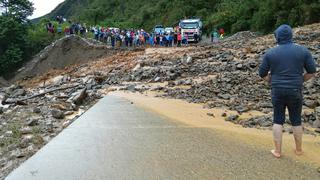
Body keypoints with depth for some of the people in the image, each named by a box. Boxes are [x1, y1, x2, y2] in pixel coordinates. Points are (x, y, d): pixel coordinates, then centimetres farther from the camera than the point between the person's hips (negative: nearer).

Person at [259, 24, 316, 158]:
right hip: (295, 91, 1)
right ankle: (298, 149, 28)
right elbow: (312, 71, 1)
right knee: (296, 120, 14)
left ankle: (277, 151, 13)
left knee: (278, 120, 10)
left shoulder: (270, 53, -3)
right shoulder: (303, 51, -2)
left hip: (277, 91, 0)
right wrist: (300, 81, 14)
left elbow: (262, 73, 2)